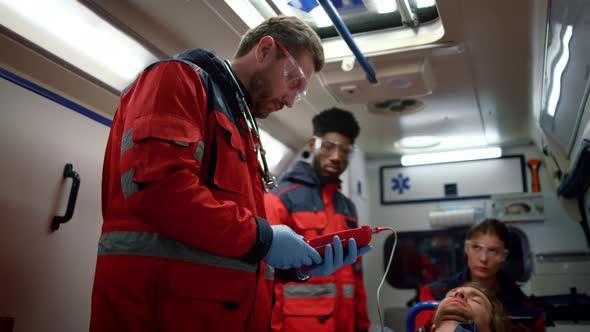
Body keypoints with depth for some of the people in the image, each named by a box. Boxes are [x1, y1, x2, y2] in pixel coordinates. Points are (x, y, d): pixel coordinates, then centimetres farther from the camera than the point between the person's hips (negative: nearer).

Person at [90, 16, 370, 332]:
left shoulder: (240, 129, 21)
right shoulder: (178, 78, -3)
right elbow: (155, 186, -21)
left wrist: (300, 263, 4)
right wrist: (260, 237, -14)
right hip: (166, 305, -9)